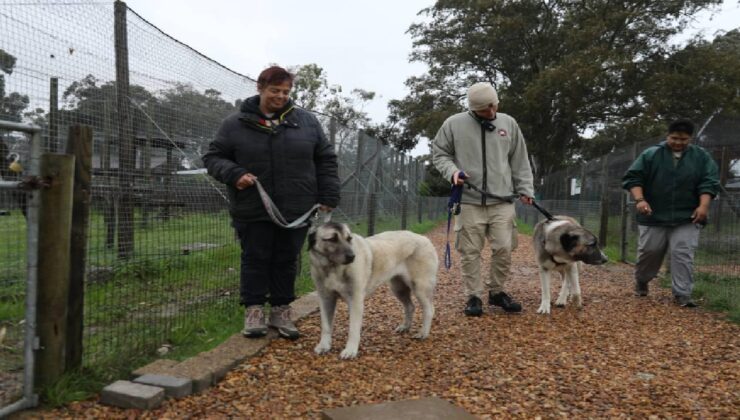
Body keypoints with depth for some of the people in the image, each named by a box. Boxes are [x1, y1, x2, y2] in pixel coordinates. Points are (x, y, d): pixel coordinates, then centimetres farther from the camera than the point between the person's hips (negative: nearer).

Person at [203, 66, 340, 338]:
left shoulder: (306, 121, 6)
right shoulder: (235, 124, 0)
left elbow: (326, 160, 9)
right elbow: (214, 157, 5)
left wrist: (328, 197, 1)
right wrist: (234, 174, -15)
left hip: (296, 210, 2)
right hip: (252, 211, -1)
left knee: (287, 262, 9)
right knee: (255, 260, 7)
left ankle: (281, 312, 23)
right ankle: (254, 311, 20)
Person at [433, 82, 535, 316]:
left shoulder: (509, 124, 9)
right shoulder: (454, 124, 0)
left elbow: (520, 161, 14)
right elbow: (439, 153, 7)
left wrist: (525, 189, 9)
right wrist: (452, 171, -11)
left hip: (502, 201, 2)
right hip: (469, 202, -2)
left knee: (504, 249, 0)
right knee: (470, 252, 1)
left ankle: (496, 292, 20)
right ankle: (474, 296, 14)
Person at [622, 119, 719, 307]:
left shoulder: (702, 157, 5)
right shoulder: (651, 154, -2)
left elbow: (709, 182, 1)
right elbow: (633, 178, -4)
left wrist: (703, 205, -14)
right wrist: (639, 199, -19)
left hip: (687, 218, 1)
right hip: (654, 217, 0)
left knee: (683, 254, -7)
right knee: (649, 252, 7)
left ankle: (682, 293, -1)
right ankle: (641, 281, 32)